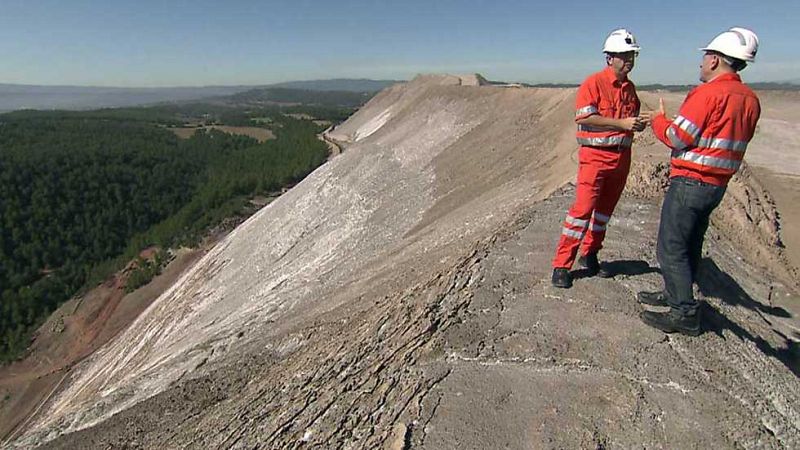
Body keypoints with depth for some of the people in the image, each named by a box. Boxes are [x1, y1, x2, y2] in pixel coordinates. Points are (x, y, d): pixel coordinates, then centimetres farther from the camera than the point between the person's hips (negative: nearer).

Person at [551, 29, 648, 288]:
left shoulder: (630, 87, 14)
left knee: (605, 209, 13)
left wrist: (638, 124, 1)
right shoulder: (594, 83, -8)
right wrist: (621, 123, -21)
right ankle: (562, 265, -6)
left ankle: (589, 255, 26)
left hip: (622, 157, 8)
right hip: (595, 155, -8)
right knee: (583, 209, -12)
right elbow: (584, 117, -18)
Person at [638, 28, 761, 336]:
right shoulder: (749, 99, 10)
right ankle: (675, 295, 32)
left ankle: (685, 314, 2)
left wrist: (659, 120, 3)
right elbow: (726, 139, 14)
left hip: (690, 181, -9)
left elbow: (678, 138, -16)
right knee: (690, 245, 19)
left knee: (670, 248, -3)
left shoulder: (708, 93, -16)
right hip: (718, 185, 9)